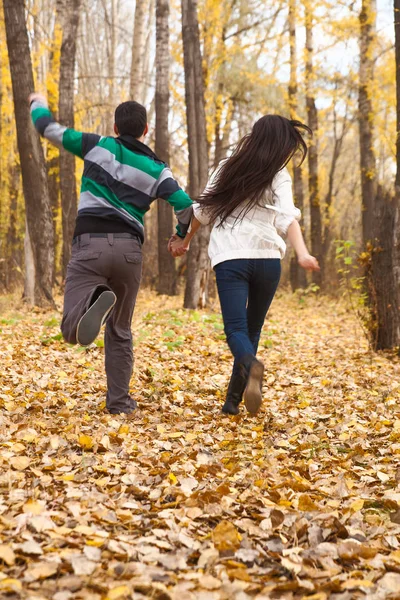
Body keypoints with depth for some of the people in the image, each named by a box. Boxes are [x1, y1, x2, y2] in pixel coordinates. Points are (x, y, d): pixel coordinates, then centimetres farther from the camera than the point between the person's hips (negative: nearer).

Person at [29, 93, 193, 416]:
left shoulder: (98, 146, 8)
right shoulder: (157, 170, 9)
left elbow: (49, 129, 13)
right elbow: (186, 207, 0)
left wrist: (38, 103, 36)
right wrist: (180, 237, 23)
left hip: (90, 245, -2)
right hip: (129, 250, 2)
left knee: (73, 331, -10)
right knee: (120, 332, 19)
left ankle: (95, 301, -43)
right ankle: (119, 400, 15)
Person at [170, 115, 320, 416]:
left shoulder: (228, 167, 13)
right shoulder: (278, 175, 3)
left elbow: (203, 210, 18)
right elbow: (287, 218, -13)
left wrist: (185, 240, 32)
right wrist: (303, 254, -23)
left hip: (230, 258, 1)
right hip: (267, 258, -1)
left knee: (236, 329, -4)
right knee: (252, 329, 15)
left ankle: (251, 365, -38)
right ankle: (233, 400, 15)